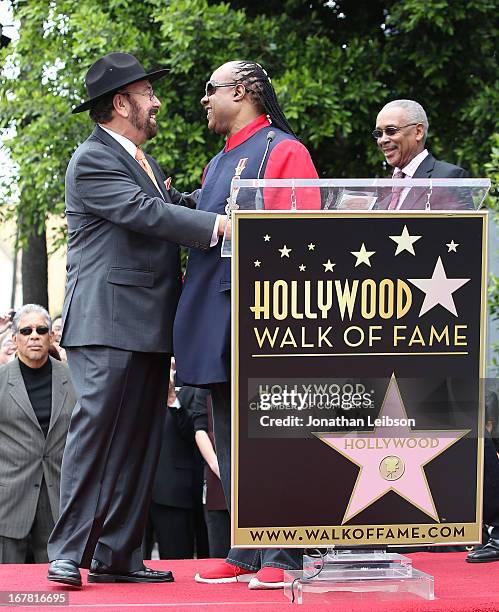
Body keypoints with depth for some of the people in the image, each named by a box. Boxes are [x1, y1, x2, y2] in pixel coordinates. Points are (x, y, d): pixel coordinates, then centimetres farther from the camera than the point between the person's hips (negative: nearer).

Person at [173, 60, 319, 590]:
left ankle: (283, 557, -6)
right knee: (231, 442, 8)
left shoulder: (284, 151, -3)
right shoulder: (218, 164, 23)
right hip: (216, 320, 9)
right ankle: (246, 555, 12)